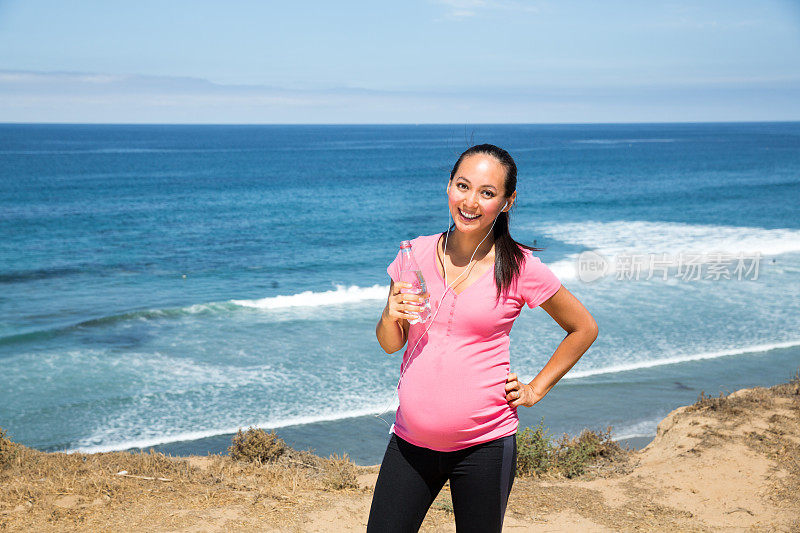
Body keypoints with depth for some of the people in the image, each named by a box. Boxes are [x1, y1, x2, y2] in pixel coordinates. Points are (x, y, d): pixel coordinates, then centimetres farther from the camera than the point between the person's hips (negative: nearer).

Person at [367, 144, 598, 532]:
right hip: (411, 441, 3)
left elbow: (584, 328, 7)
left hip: (485, 442, -3)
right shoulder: (416, 254, 2)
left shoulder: (521, 269, -7)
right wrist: (391, 316, -10)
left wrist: (535, 390, 3)